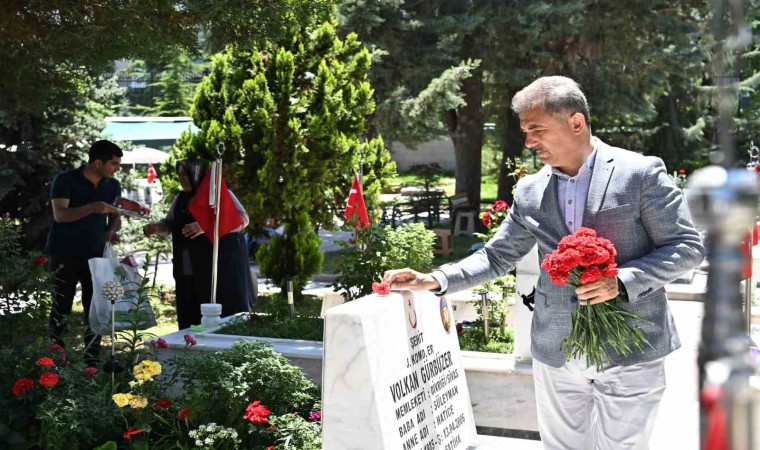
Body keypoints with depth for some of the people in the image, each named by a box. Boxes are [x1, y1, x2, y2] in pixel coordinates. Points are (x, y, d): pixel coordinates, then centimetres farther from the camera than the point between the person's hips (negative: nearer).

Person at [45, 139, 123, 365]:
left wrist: (111, 231, -8)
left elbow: (115, 217, 15)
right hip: (65, 254, -5)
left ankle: (93, 360, 11)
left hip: (96, 254, 5)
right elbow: (60, 215, -20)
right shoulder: (65, 180, -10)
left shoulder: (113, 186, 6)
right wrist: (91, 208, -35)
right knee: (61, 309, 1)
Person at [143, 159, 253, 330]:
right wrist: (156, 228, 0)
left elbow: (242, 219, -13)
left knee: (226, 316, -5)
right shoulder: (181, 198, 14)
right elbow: (169, 224, 25)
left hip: (223, 266, -5)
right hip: (190, 271, 6)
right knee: (191, 318, 2)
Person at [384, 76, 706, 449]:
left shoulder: (641, 173, -7)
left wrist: (622, 281, -20)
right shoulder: (530, 191, 7)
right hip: (556, 355, 4)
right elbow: (497, 256, 13)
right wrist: (434, 281, -1)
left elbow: (688, 247, -6)